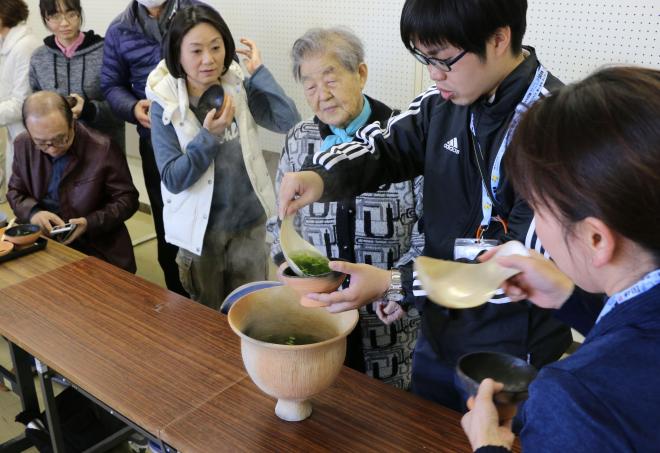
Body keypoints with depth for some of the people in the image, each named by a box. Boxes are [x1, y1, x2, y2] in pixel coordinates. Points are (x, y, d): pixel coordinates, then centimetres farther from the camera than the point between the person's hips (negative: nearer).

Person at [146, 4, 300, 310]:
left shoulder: (240, 87, -6)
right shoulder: (165, 104, -14)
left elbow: (289, 122, -17)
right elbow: (172, 179, -17)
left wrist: (259, 72, -17)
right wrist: (210, 135, -26)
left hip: (249, 221, 2)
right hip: (201, 226, -1)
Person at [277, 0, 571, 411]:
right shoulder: (445, 101, -6)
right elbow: (384, 146, 7)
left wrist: (394, 285, -28)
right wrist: (322, 177, -16)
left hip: (512, 360, -6)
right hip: (437, 338, 6)